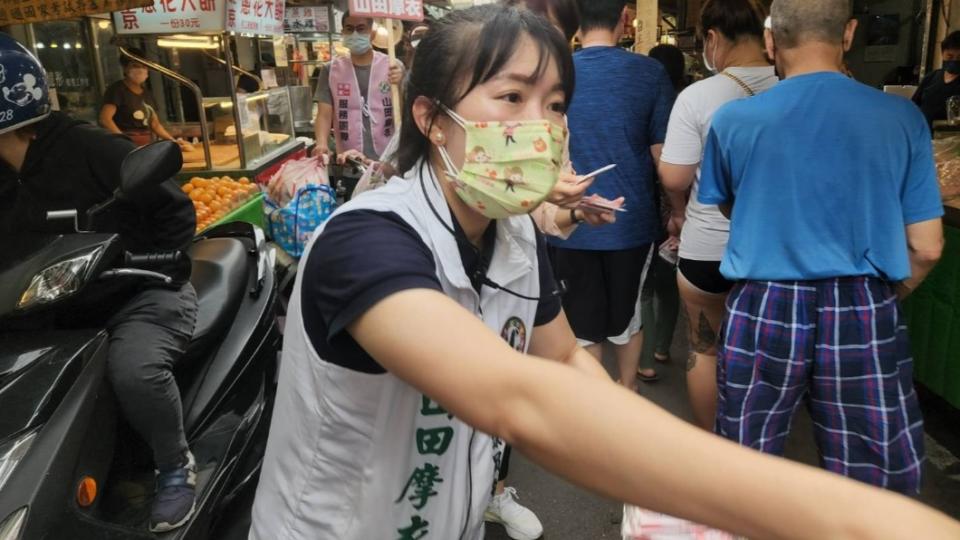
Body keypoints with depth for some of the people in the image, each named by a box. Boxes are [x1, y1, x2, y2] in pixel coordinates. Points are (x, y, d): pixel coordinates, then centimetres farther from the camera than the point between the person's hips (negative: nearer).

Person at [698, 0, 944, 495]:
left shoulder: (734, 120, -4)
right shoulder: (902, 118, -3)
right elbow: (926, 249, 0)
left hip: (763, 312, 0)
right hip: (865, 316, 1)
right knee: (875, 487, 16)